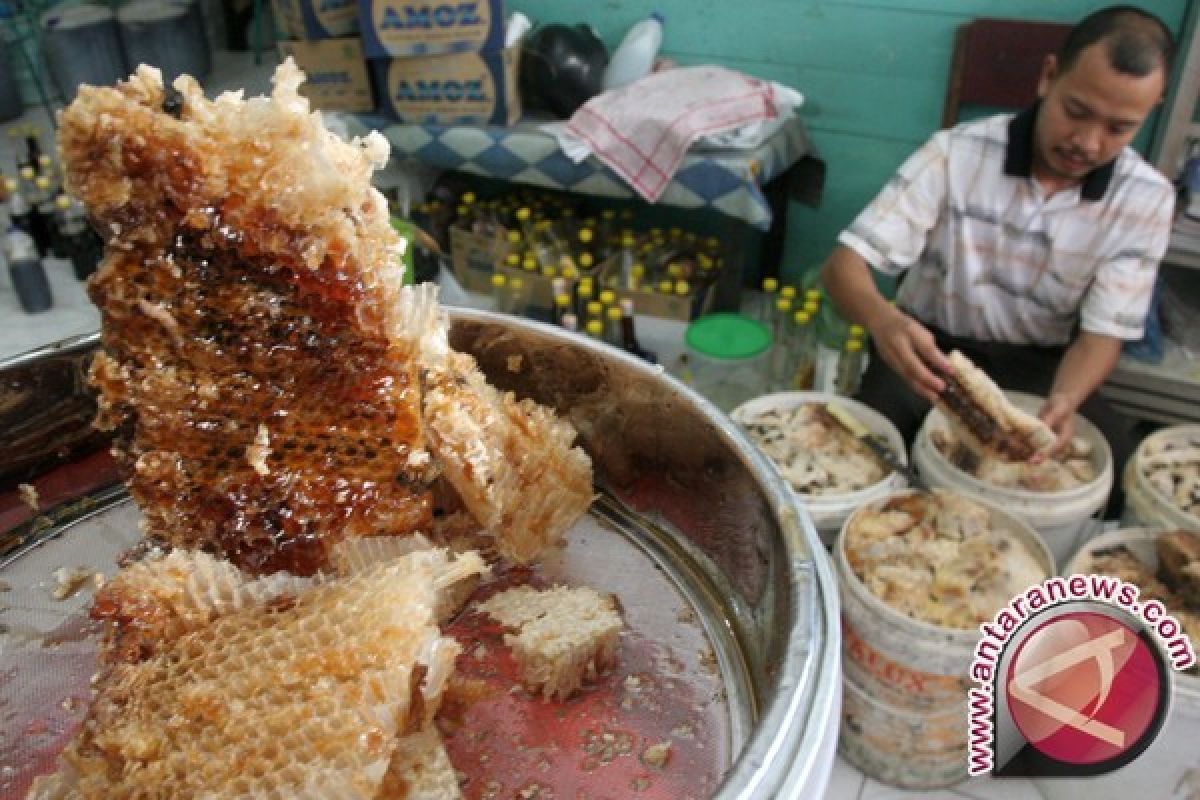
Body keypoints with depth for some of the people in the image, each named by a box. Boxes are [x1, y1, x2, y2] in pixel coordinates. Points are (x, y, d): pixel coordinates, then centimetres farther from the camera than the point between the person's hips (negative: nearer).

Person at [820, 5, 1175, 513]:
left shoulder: (1146, 200, -10)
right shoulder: (956, 154, -17)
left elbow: (1103, 332, -11)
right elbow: (845, 263, -23)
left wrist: (1063, 401, -36)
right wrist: (881, 319, -48)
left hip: (1039, 364, 3)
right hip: (931, 347, -2)